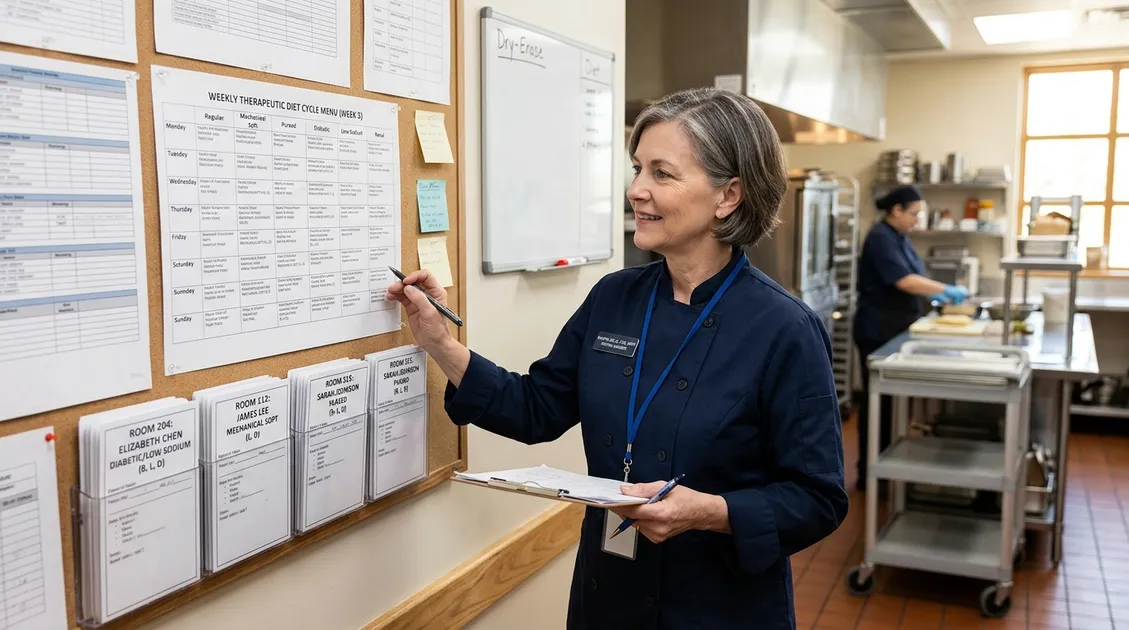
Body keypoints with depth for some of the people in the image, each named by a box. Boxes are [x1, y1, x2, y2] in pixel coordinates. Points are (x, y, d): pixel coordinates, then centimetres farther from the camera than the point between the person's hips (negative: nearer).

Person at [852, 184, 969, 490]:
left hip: (894, 331, 10)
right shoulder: (881, 238, -18)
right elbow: (904, 281, -26)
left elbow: (910, 280, 20)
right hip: (878, 332, -10)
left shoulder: (897, 236, 13)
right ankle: (868, 473, 5)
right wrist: (948, 291, -20)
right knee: (877, 399, -3)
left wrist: (936, 294, 7)